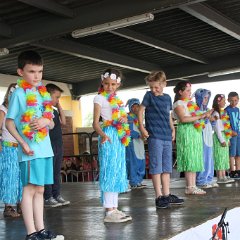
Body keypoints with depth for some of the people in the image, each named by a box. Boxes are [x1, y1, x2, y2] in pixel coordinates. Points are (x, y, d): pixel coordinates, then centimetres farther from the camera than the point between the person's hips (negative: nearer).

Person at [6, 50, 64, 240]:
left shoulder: (43, 94, 14)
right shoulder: (19, 94, -5)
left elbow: (51, 123, 16)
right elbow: (9, 123, -6)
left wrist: (45, 121, -7)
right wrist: (22, 143, -16)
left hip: (45, 149, 7)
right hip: (30, 150, -6)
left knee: (39, 190, 11)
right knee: (30, 189, -3)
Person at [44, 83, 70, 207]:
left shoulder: (55, 110, 17)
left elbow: (63, 122, 14)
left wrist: (60, 107, 11)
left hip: (58, 144, 9)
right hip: (49, 144, -9)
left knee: (57, 171, 12)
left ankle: (57, 195, 19)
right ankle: (48, 198, 1)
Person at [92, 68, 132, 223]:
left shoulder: (117, 99, 18)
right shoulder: (100, 98, -3)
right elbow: (96, 122, -12)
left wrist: (125, 119, 0)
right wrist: (102, 134, -31)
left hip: (120, 137, 8)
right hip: (109, 136, -8)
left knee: (118, 173, 9)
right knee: (110, 172, -10)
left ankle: (114, 208, 15)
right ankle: (109, 211, -9)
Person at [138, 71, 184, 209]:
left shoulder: (168, 98, 14)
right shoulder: (149, 96, -1)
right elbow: (141, 111, -2)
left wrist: (173, 129, 13)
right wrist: (142, 128, -11)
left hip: (167, 137, 6)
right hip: (154, 136, -6)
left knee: (167, 166, 10)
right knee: (156, 166, -4)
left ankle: (166, 195, 18)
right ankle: (159, 196, 1)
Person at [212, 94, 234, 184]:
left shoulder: (223, 112, 16)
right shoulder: (216, 113, -12)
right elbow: (217, 128, -16)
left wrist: (227, 139, 15)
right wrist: (222, 140, -17)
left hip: (225, 136, 9)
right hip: (219, 136, -9)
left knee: (224, 157, 10)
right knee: (220, 156, -7)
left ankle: (223, 176, 15)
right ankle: (220, 178, -3)